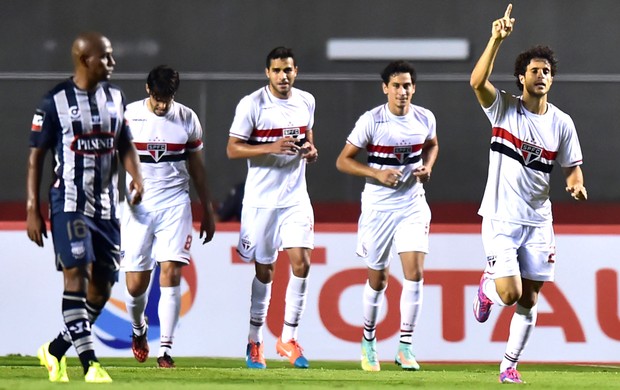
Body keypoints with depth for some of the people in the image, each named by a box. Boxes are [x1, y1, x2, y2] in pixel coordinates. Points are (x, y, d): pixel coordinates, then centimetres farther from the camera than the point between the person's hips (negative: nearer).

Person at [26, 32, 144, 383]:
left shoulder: (115, 98, 10)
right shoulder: (55, 102, -6)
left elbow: (125, 144, 17)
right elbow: (36, 156, -2)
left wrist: (137, 176, -4)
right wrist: (33, 209, -5)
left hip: (107, 207, 6)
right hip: (69, 204, -6)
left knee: (102, 288, 5)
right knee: (77, 276, -16)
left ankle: (56, 350, 23)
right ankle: (90, 364, -19)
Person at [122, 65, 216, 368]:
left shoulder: (187, 119, 4)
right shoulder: (127, 116, -1)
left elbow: (197, 167, 14)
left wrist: (207, 212, 16)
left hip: (175, 204, 0)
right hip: (137, 207, 0)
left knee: (170, 273, -14)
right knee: (135, 284, -1)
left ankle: (165, 348, -11)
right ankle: (138, 328, 31)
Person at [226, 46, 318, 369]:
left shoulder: (306, 102, 7)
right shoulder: (252, 104, -8)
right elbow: (232, 149, -9)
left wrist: (310, 151, 0)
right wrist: (271, 148, -21)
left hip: (296, 197, 3)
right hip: (261, 200, -3)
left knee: (301, 263, -10)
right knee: (264, 270, 3)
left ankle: (288, 338, 0)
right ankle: (255, 341, 19)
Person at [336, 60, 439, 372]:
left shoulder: (424, 119, -1)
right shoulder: (371, 121, -12)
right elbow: (343, 161, -7)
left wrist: (427, 167, 0)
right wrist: (377, 173, -20)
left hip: (412, 205, 2)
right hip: (378, 207, -2)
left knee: (415, 273, -13)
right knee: (377, 279, 8)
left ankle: (406, 347, -6)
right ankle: (368, 340, 31)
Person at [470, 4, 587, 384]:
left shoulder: (561, 122, 3)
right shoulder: (504, 107, -5)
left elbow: (572, 166, 10)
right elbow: (477, 82, -23)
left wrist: (576, 185, -14)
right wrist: (497, 39, -32)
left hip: (538, 221, 3)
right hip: (501, 219, -3)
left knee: (529, 300, 3)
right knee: (511, 293, -14)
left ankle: (510, 366, 18)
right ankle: (487, 288, 23)